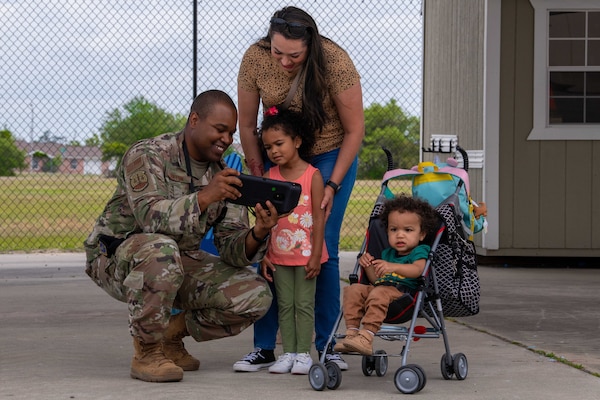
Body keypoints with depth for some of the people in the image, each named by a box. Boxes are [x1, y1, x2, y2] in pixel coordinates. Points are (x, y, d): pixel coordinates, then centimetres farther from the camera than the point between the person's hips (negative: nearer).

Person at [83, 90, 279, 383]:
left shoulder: (224, 176, 1)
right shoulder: (147, 155, -18)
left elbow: (232, 248, -6)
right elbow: (150, 217, -35)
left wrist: (258, 234, -28)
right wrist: (204, 196, -44)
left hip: (179, 261, 6)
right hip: (116, 257, -6)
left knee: (255, 295, -13)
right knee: (161, 250, -42)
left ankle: (172, 331, 10)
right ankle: (147, 352, -21)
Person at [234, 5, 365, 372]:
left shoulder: (335, 62, -27)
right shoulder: (255, 59, -20)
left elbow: (355, 129, -16)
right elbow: (247, 126, -6)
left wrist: (332, 186, -16)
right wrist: (260, 179, -9)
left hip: (331, 156, -2)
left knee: (324, 249, -9)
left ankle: (326, 346, 1)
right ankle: (264, 348, -1)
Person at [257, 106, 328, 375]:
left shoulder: (312, 176, -8)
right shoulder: (269, 177, 3)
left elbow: (319, 218, -9)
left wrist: (315, 256, -12)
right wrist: (263, 254, 2)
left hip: (305, 253, -4)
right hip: (279, 253, 4)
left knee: (304, 304, 1)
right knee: (284, 304, 7)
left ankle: (303, 354, 5)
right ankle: (288, 353, 12)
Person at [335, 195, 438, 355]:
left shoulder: (419, 252, 4)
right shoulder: (387, 253, 29)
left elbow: (417, 269, -19)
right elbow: (376, 279, 30)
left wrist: (393, 267, -34)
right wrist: (368, 266, 10)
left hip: (403, 292, -8)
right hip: (378, 287, 8)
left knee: (379, 293, -36)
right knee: (353, 289, -13)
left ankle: (366, 337, -44)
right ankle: (351, 332, -22)